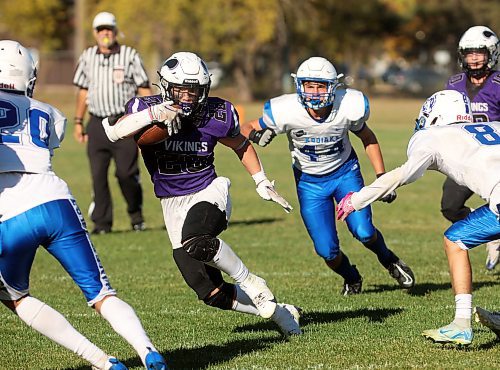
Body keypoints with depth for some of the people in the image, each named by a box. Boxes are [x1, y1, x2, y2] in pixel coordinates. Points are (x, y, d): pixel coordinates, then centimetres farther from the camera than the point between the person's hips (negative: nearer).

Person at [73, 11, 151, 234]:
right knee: (98, 175, -2)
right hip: (97, 124, 3)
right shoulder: (87, 57, 11)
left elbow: (144, 89, 2)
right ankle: (102, 222, 3)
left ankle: (135, 213, 17)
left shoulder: (129, 56, 1)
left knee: (126, 173, -6)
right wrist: (78, 122, 17)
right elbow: (83, 90, 19)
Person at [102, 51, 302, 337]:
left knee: (197, 244, -37)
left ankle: (252, 283, -12)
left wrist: (262, 182, 11)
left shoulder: (217, 115, -9)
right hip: (173, 204, 2)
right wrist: (152, 116, -43)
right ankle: (276, 310, 19)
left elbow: (241, 145, 12)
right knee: (211, 294, -1)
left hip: (209, 193, -2)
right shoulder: (148, 108, -12)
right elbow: (113, 132, -31)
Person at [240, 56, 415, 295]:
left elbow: (367, 138, -2)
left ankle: (389, 260, 20)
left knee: (363, 232, -17)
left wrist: (382, 176, -3)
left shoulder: (348, 107, -24)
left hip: (345, 172, 0)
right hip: (309, 181, 0)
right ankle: (351, 278, 31)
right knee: (327, 251, -5)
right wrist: (256, 135, -37)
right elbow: (246, 128, -13)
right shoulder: (286, 111, -28)